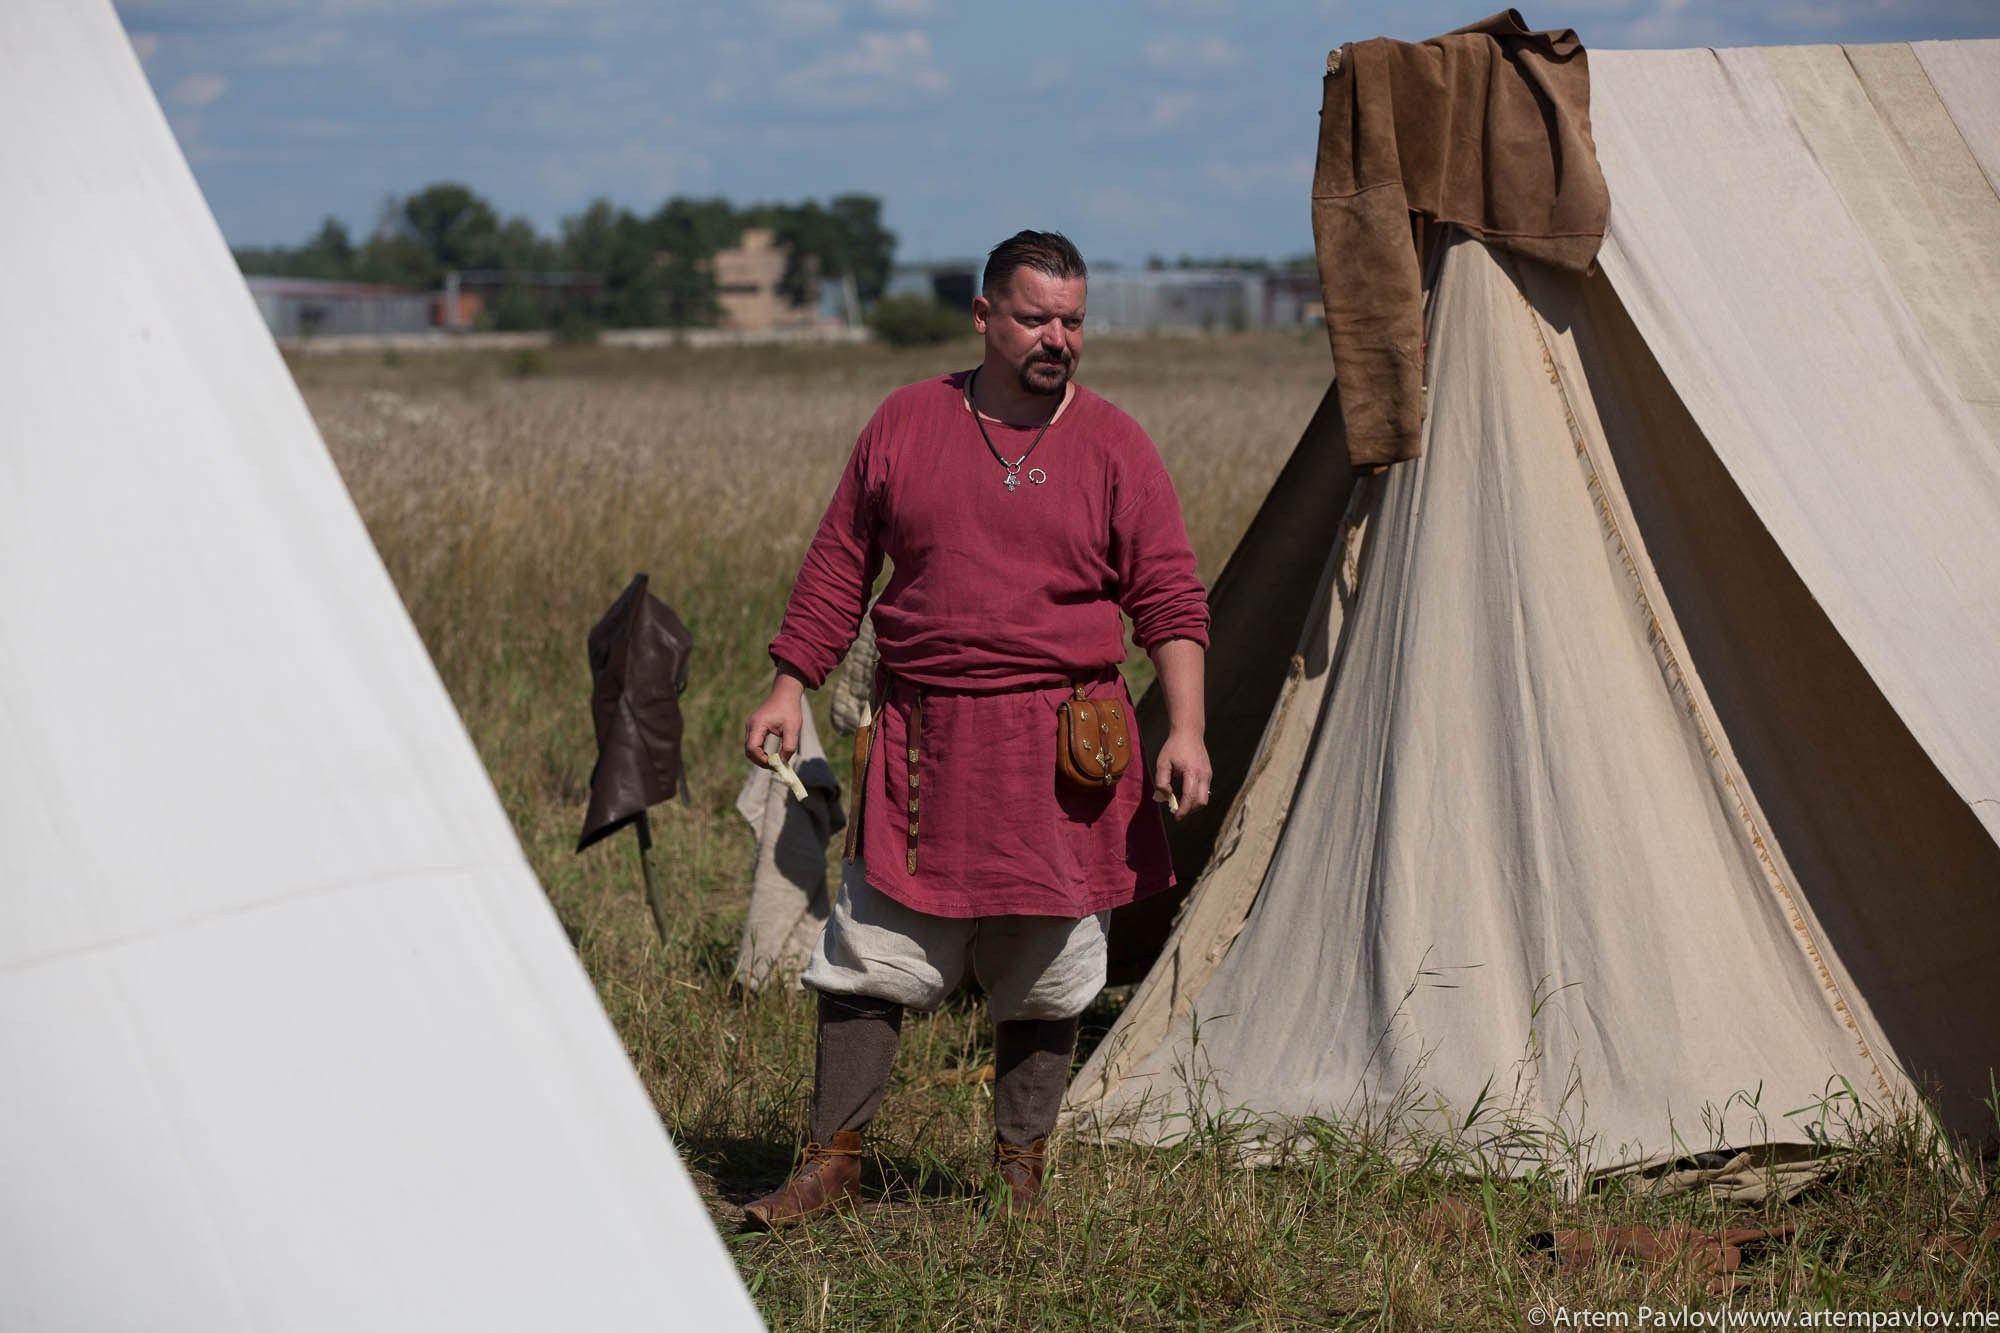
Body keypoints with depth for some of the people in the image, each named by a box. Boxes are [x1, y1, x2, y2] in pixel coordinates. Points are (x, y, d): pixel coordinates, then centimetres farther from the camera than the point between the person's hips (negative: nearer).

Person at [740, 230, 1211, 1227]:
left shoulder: (1112, 445, 3)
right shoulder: (905, 422, 6)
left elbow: (1170, 600, 2)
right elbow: (839, 565, 11)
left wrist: (1185, 727, -8)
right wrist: (790, 686, 6)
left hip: (1062, 748, 0)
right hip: (922, 740, 1)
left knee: (1042, 975, 6)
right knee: (868, 956, -1)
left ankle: (1020, 1171, 19)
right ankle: (831, 1162, 8)